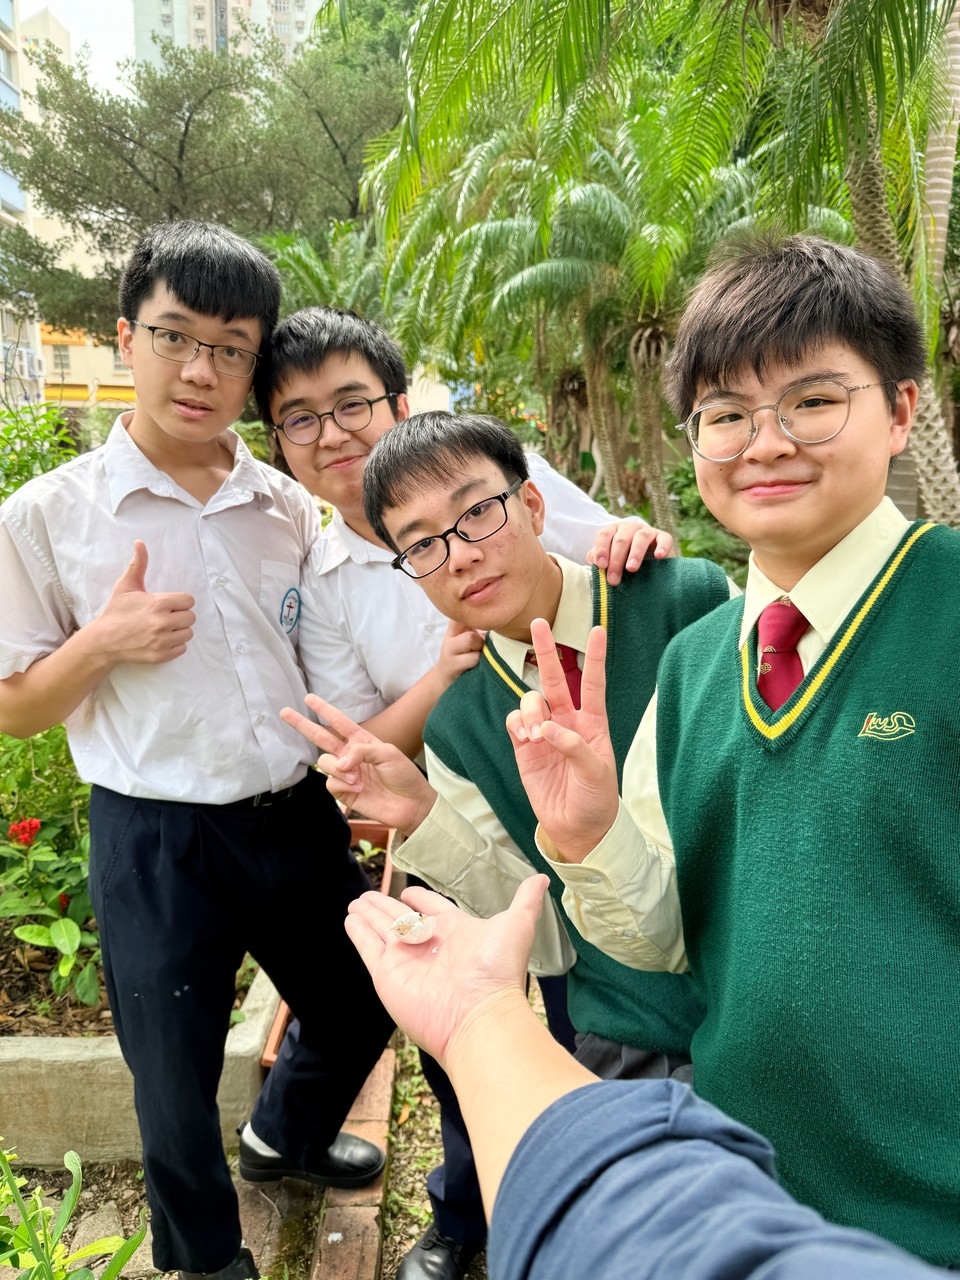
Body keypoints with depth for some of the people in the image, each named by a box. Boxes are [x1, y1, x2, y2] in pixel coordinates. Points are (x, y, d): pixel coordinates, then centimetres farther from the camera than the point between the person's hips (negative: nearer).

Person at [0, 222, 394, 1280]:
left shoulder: (292, 511, 2)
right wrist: (98, 646, -21)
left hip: (299, 821, 4)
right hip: (155, 841, -3)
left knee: (360, 1012, 23)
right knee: (176, 1083, 15)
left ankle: (286, 1135, 57)